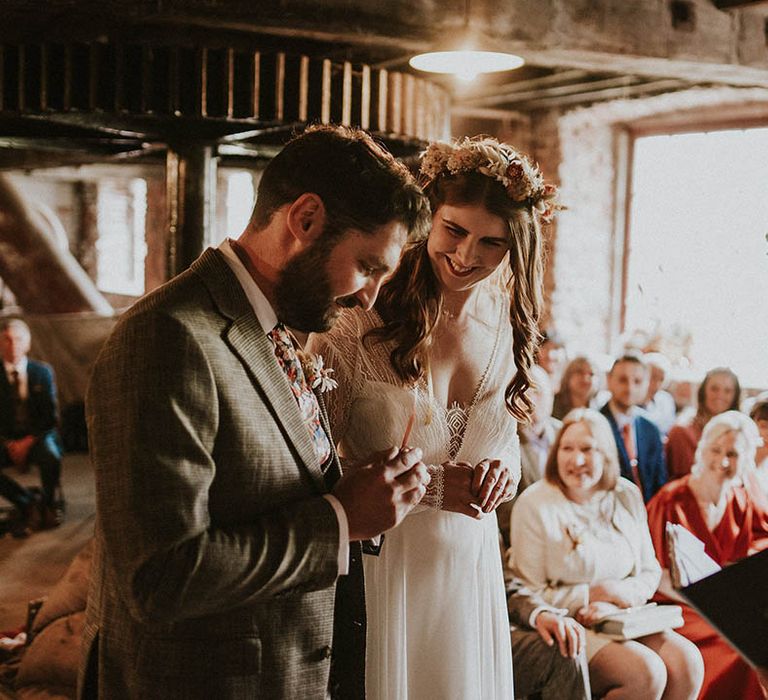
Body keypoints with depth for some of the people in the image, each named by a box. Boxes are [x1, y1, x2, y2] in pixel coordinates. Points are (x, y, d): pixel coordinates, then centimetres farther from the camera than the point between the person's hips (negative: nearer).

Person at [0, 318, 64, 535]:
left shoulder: (43, 372, 1)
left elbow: (51, 417, -2)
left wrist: (29, 441, -15)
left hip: (38, 438, -1)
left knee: (51, 456, -35)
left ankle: (50, 504, -4)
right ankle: (27, 502, -4)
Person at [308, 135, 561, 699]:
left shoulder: (510, 326, 0)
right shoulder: (359, 319, -18)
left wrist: (503, 471, -10)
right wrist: (430, 488, -23)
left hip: (472, 562, 5)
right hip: (379, 563, -5)